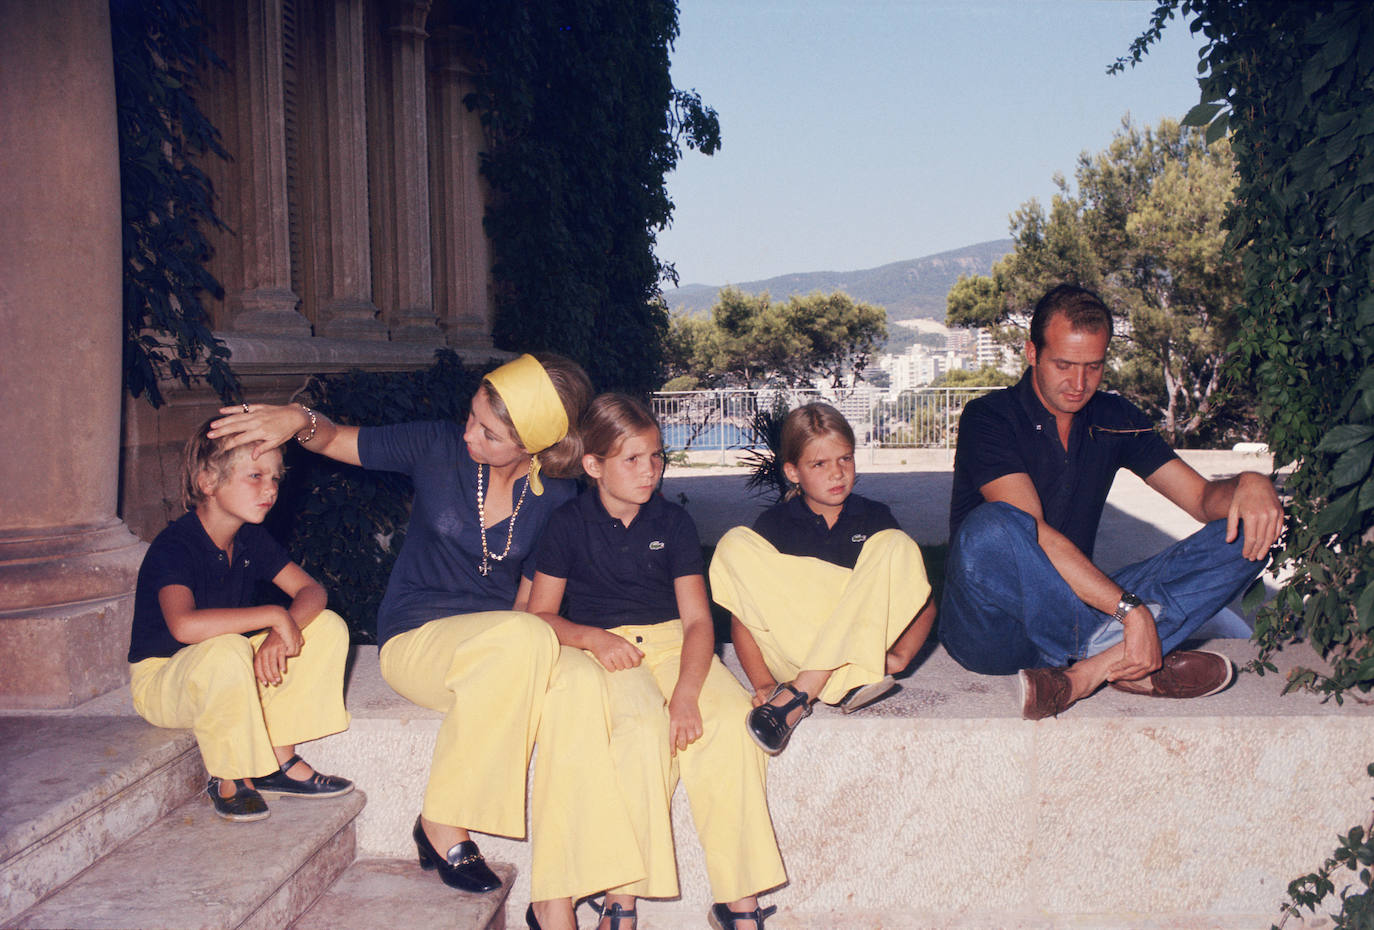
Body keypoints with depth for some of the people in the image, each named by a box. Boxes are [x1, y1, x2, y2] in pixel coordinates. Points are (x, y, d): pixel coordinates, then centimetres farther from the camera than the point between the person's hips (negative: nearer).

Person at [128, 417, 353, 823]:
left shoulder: (251, 539, -1)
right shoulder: (174, 546, -25)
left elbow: (311, 590, -5)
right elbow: (185, 625, -43)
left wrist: (282, 631, -27)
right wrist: (273, 615, -37)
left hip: (225, 677, 8)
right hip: (160, 677, -7)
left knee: (327, 627, -8)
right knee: (226, 651, -41)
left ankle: (280, 761, -3)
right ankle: (228, 779, -16)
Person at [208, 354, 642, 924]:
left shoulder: (557, 497, -3)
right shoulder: (438, 448, -7)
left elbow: (531, 599, 7)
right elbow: (334, 440, 2)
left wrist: (524, 649, -14)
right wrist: (299, 421, -21)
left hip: (502, 642, 3)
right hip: (416, 637, -2)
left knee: (575, 688, -32)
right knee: (526, 639, -35)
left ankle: (555, 902, -29)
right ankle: (441, 823, -18)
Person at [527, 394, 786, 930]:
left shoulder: (673, 522, 6)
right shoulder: (569, 524, 2)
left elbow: (698, 618, -2)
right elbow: (541, 614, 4)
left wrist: (686, 692, -19)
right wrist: (593, 637, -17)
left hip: (670, 640, 3)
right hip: (598, 647, -2)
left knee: (730, 719, -26)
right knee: (643, 724, -34)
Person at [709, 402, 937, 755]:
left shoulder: (875, 518, 8)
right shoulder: (772, 524, 4)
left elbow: (924, 601, 5)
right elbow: (741, 619, -1)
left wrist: (900, 654, -13)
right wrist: (762, 683, -16)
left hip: (861, 644, 1)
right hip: (790, 655, 0)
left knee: (897, 545, -19)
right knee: (735, 545, -17)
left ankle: (800, 692, -28)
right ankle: (851, 684, -28)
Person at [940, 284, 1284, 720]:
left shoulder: (1115, 419, 10)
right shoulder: (989, 418, -10)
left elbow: (1202, 496, 8)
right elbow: (1034, 535, -23)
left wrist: (1248, 484, -17)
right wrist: (1130, 608, -30)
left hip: (1079, 606, 6)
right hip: (992, 630, -6)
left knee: (1243, 538, -9)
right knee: (993, 527, -40)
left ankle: (1088, 670, -28)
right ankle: (1117, 660, -26)